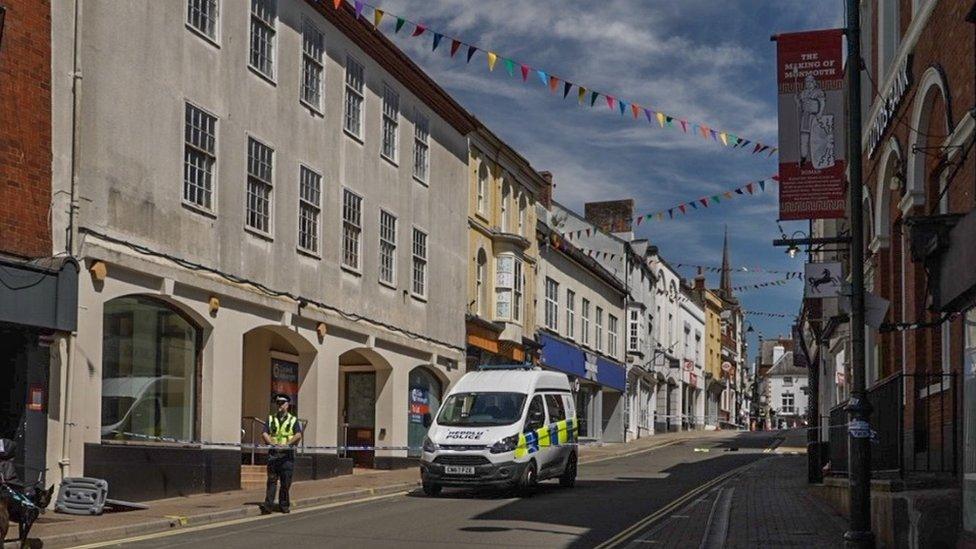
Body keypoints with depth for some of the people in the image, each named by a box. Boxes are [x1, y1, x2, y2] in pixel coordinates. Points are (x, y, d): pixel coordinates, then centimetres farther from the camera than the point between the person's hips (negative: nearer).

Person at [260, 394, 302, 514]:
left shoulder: (293, 420, 9)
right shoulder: (271, 419, 15)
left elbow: (298, 436, -4)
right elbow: (264, 434, 3)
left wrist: (287, 444, -18)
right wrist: (272, 443, -15)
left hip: (287, 454, -1)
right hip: (273, 453, 1)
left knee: (286, 482, 1)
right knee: (271, 480, -6)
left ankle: (284, 505, 11)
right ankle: (268, 505, -10)